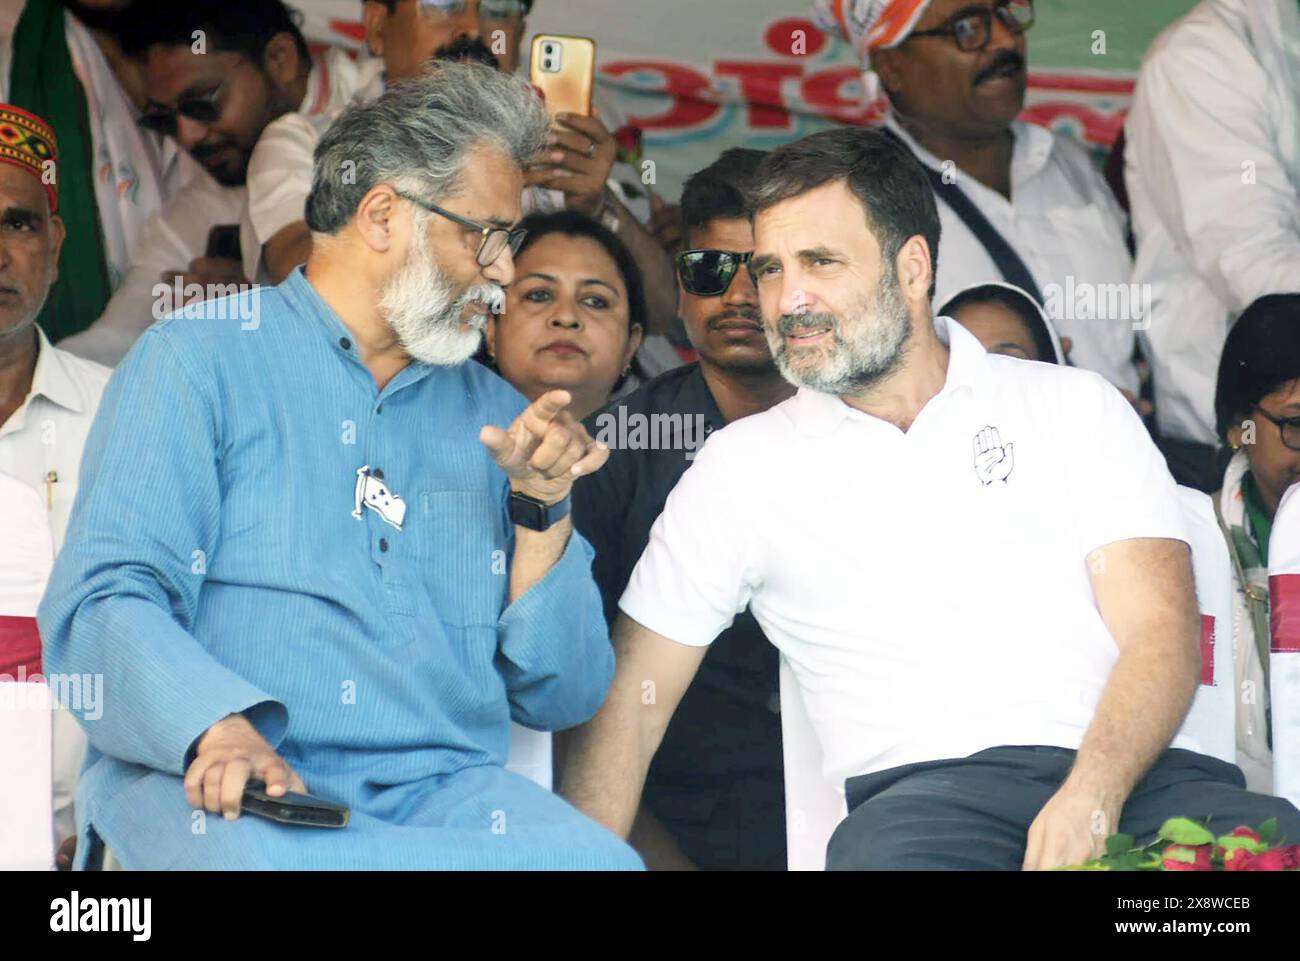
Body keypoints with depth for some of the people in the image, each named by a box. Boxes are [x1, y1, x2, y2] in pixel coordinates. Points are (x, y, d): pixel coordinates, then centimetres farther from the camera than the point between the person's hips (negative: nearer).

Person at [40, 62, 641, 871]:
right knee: (255, 855, -40)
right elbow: (101, 605, -8)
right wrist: (220, 729, -28)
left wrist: (542, 511, 2)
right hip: (226, 794, -5)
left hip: (447, 786, 5)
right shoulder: (200, 359, 6)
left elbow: (564, 699, 17)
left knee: (604, 860, -27)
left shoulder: (493, 415, 20)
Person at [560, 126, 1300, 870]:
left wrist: (1092, 795, -18)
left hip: (1129, 772, 1)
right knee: (886, 852, -39)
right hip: (929, 788, -1)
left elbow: (1162, 634, 2)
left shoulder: (1075, 407, 13)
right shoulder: (742, 465, 15)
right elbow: (631, 700, 13)